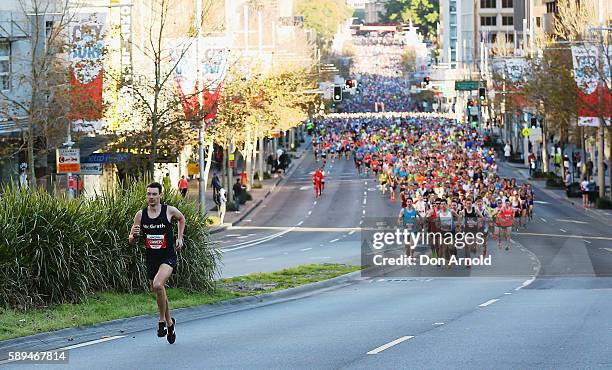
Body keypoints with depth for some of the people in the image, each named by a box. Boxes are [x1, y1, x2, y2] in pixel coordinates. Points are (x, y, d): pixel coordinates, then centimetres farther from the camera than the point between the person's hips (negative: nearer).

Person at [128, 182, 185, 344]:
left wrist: (179, 238, 10)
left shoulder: (169, 211, -7)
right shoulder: (140, 215, -1)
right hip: (151, 258, 4)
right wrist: (134, 235, -19)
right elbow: (131, 241, 4)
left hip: (168, 257, -4)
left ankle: (162, 320, -11)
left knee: (158, 285, -28)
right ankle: (170, 322, 38)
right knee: (159, 292, 14)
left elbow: (181, 218, 18)